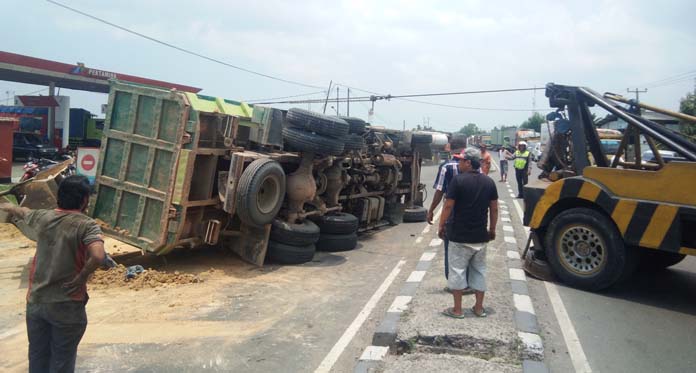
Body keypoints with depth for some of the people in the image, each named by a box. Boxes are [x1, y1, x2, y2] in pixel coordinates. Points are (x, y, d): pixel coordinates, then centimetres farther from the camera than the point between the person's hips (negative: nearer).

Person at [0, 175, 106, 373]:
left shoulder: (43, 217, -1)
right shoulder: (86, 225, -18)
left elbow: (20, 211, 23)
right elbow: (99, 256, -35)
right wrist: (81, 278, -16)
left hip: (35, 301, 5)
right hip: (67, 306, -5)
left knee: (37, 355, 22)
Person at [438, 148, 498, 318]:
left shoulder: (458, 180, -13)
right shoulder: (489, 182, 3)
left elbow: (448, 206, -13)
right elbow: (494, 209, 6)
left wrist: (441, 226, -3)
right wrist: (492, 229, 17)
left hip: (459, 235, -5)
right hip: (481, 236, 5)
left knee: (457, 270, 5)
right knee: (479, 270, 15)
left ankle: (457, 309, 11)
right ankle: (479, 308, 22)